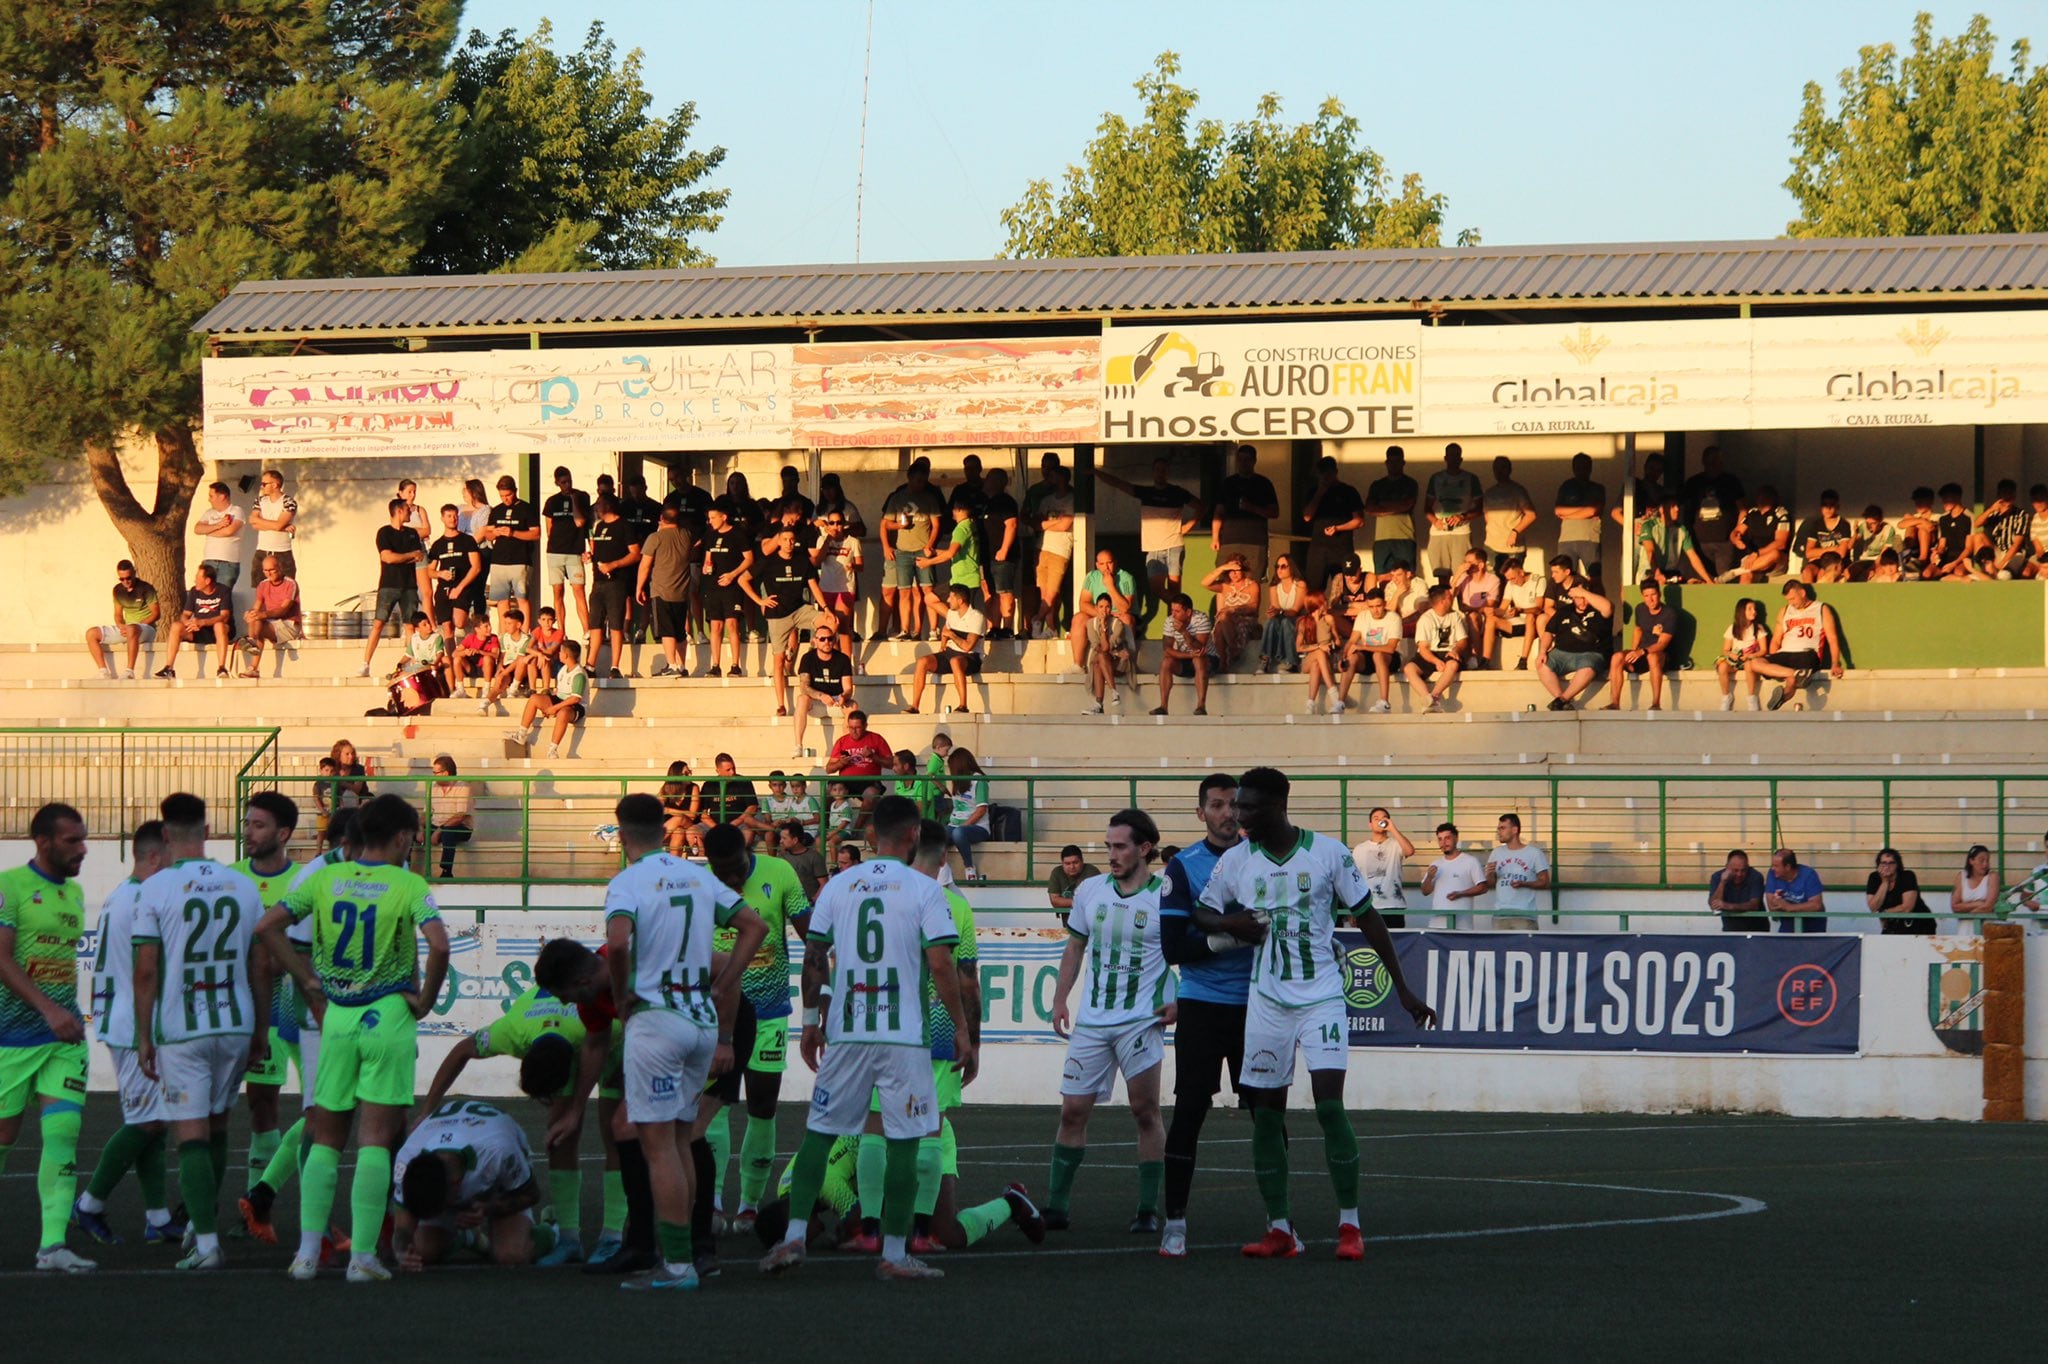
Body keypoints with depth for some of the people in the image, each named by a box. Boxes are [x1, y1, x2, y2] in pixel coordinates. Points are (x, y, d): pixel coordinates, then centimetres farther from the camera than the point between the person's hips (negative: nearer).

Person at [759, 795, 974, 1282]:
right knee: (904, 1142, 3)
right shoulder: (924, 890, -4)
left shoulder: (838, 886, 6)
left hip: (845, 1034, 3)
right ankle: (895, 1254, 3)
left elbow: (814, 959, 6)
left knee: (819, 1132, 12)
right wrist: (962, 1031, -2)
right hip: (904, 1036, -3)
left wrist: (811, 1021, 17)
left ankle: (794, 1237, 5)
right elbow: (941, 966, -9)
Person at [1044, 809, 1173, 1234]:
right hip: (1091, 1020, 4)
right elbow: (1075, 947, 19)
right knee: (1072, 1111, 3)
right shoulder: (1090, 891, 7)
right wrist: (1060, 999, 10)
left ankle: (1148, 1211, 2)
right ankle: (1055, 1206, 9)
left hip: (1142, 1020, -4)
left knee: (1145, 1112, -5)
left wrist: (1181, 1003, -8)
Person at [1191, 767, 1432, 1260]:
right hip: (1267, 1001, 3)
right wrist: (1230, 923, -9)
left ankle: (1350, 1224, -5)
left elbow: (1367, 918, 2)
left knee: (1329, 1104, -14)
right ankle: (1279, 1229, 8)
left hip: (1322, 996, -3)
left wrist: (1403, 990, 3)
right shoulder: (1235, 861, 2)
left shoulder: (1329, 853, -6)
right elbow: (1202, 913, 16)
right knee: (1266, 1113, 2)